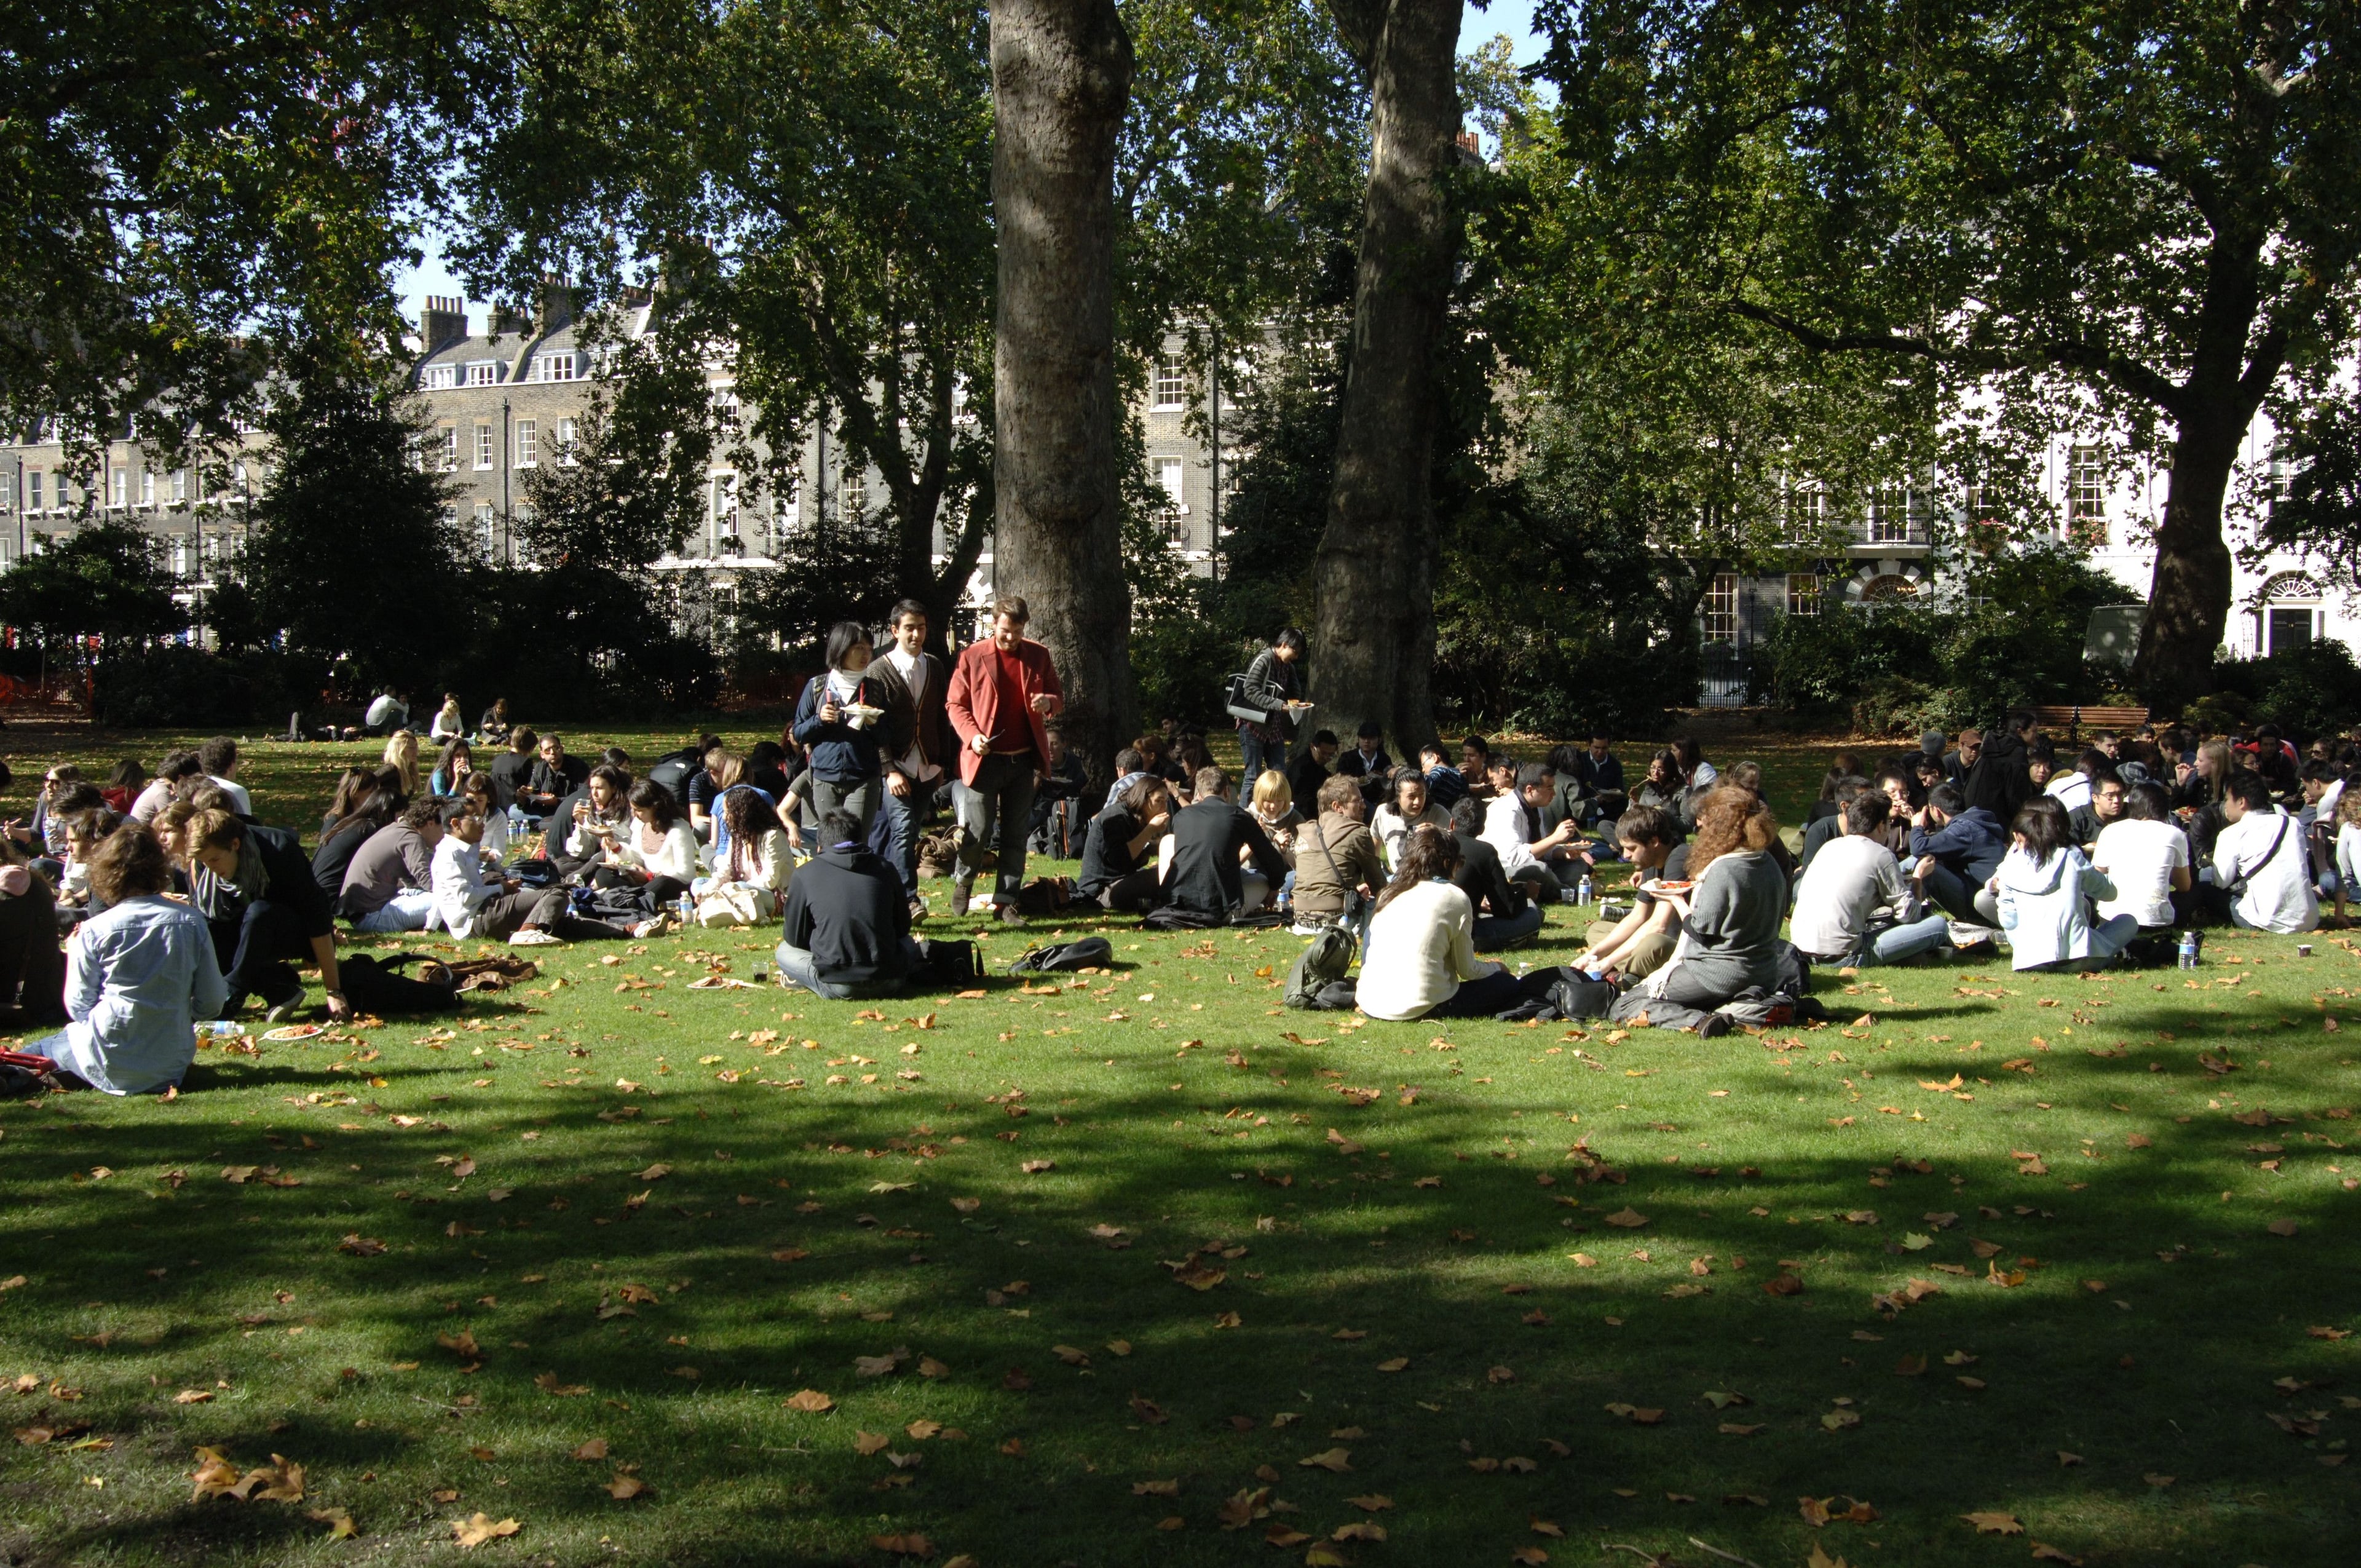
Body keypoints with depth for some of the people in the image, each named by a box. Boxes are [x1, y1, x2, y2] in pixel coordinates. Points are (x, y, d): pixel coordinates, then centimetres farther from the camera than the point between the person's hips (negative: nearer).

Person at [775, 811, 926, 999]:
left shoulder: (806, 874, 1)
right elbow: (903, 928, 17)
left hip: (836, 987, -4)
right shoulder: (885, 869, 7)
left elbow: (794, 938, 9)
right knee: (907, 943, 35)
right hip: (888, 984, 4)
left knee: (785, 952, 22)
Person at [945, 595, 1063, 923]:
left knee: (1016, 834, 6)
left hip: (1023, 760, 3)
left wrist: (1048, 702, -11)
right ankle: (963, 880, 26)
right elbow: (955, 704, 1)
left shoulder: (1038, 656, 6)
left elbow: (1058, 695, 14)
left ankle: (1006, 900, 13)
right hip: (985, 759, -3)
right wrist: (972, 736, -16)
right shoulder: (972, 657, -3)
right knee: (979, 830, -2)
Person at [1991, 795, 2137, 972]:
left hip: (2029, 961, 2)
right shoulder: (2072, 858, 5)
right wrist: (2099, 874, 39)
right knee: (2129, 921, 24)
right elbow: (2109, 892, 18)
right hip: (2079, 958, -2)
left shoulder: (2010, 867, 5)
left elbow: (2008, 920, 5)